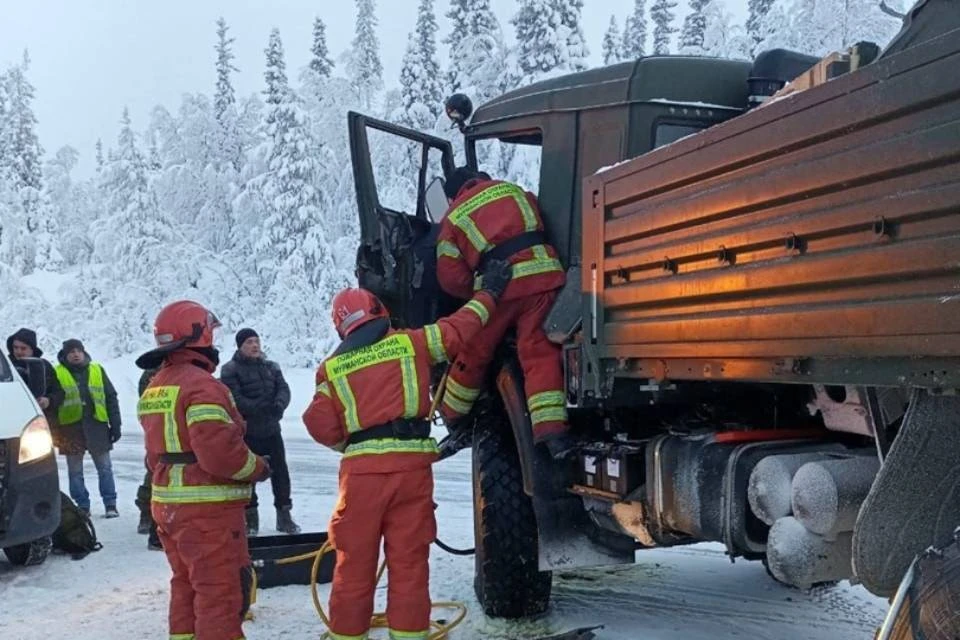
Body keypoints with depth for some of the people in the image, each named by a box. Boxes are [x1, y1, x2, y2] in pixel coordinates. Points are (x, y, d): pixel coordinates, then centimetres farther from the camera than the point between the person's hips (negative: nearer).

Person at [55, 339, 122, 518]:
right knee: (75, 471, 7)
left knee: (105, 468, 4)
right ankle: (82, 506, 17)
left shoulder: (97, 370, 7)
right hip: (71, 427, 0)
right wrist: (54, 430, -4)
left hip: (96, 425, 1)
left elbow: (111, 398, 8)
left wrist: (115, 424, 4)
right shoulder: (57, 373, 3)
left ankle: (110, 504, 11)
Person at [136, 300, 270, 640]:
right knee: (221, 591, -1)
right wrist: (257, 468, -11)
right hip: (209, 507, -9)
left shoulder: (155, 388, 13)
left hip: (168, 503, 9)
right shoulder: (201, 385, -19)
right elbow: (219, 451, -26)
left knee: (187, 585, 21)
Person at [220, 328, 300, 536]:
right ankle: (250, 517, 17)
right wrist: (259, 407, -28)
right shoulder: (230, 370, -5)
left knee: (280, 472, 6)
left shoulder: (271, 367, 11)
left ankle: (284, 515, 17)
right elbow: (235, 399, -16)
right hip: (245, 432, -4)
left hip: (271, 429, 4)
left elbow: (283, 389, 1)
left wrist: (279, 404, -21)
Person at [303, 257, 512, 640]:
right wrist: (488, 293, 22)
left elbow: (320, 426, 5)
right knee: (408, 562, 6)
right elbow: (457, 332, 8)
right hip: (411, 463, -1)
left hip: (361, 468, 1)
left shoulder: (331, 367, 11)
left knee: (354, 564, 11)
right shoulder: (409, 343, 7)